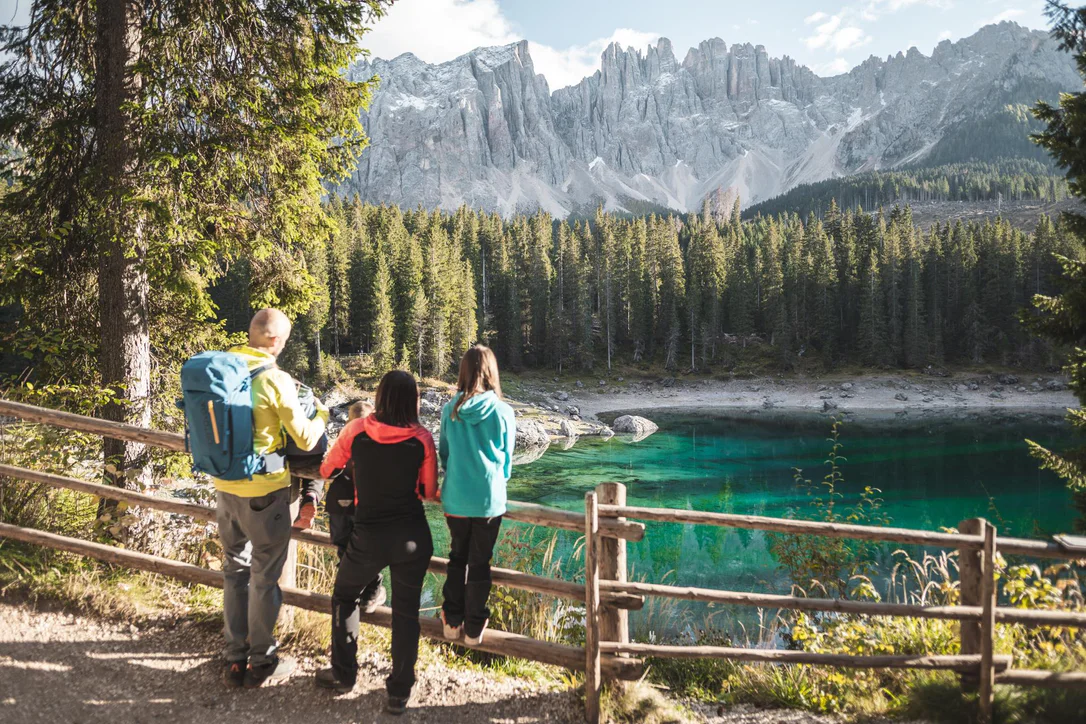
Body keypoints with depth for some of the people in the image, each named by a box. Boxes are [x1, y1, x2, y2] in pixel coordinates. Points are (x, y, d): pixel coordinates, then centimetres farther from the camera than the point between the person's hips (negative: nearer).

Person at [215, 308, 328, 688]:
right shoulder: (275, 379, -18)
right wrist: (322, 414, 7)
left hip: (225, 485, 6)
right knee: (265, 575, 9)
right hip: (263, 490, -6)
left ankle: (235, 658, 27)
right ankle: (262, 662, 20)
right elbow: (306, 439, -12)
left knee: (235, 570, 18)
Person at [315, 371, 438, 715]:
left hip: (369, 536, 0)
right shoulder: (422, 438, -7)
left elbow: (326, 471, 8)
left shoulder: (355, 430, -7)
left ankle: (343, 674, 32)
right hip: (413, 536, 0)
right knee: (406, 611, 15)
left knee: (344, 596, 26)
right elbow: (430, 492, 1)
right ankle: (399, 692, 23)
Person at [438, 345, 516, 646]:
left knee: (457, 558, 19)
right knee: (479, 563, 10)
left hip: (455, 497, 2)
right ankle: (474, 628, 20)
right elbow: (506, 460, 2)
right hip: (489, 499, -2)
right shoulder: (503, 412, -9)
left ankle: (452, 621, 26)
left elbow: (444, 453, 8)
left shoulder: (450, 409, -4)